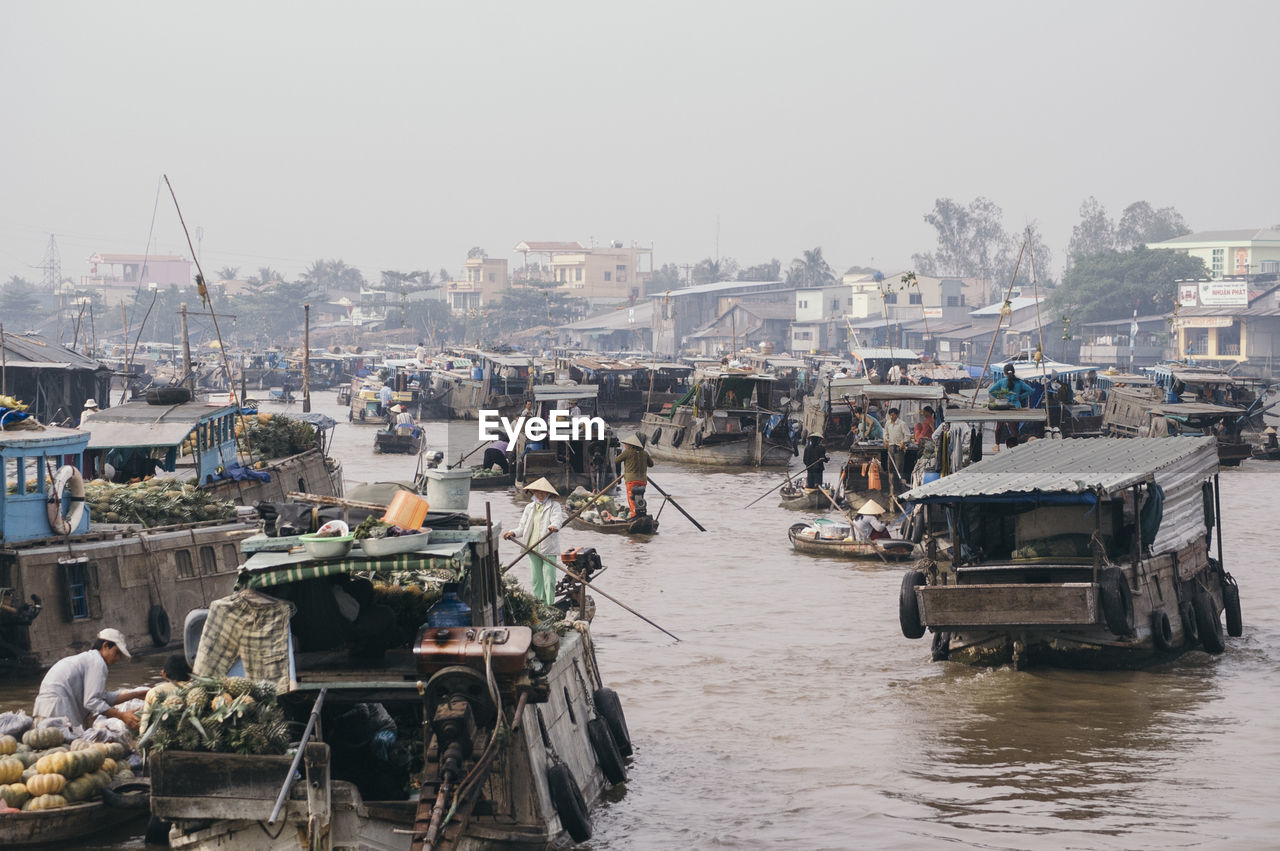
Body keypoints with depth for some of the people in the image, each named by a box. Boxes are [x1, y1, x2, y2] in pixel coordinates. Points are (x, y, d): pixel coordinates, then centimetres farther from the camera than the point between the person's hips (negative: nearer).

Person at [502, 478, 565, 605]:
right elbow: (523, 527, 16)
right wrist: (513, 533, -4)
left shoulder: (554, 506, 2)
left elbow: (557, 520, -17)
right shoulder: (529, 508, 15)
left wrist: (554, 526, -40)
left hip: (548, 548, -4)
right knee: (536, 579, 8)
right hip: (533, 548, 4)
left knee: (549, 579, -8)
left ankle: (549, 606, -3)